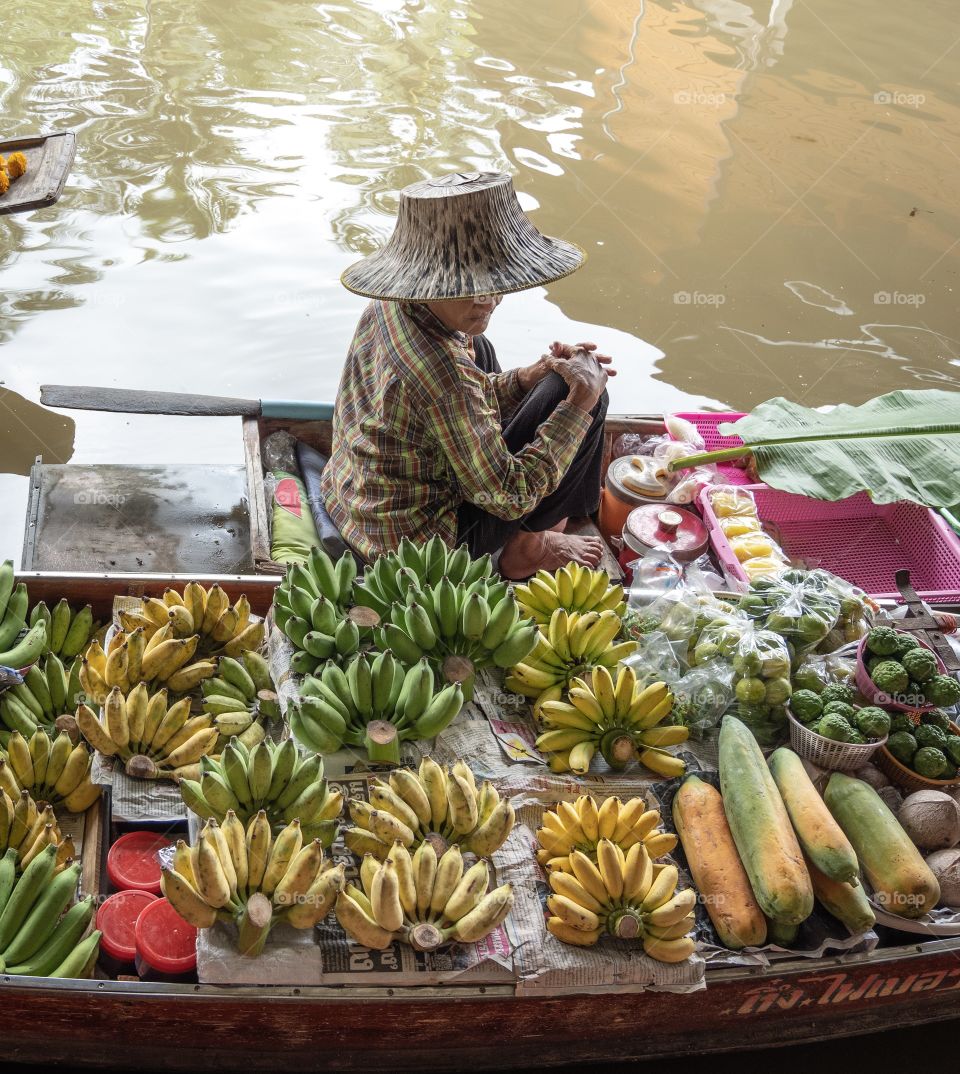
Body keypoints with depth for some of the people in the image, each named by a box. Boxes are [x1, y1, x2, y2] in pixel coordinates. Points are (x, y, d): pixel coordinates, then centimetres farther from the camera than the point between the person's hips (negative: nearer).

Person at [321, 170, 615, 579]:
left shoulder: (388, 308, -8)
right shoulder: (440, 369, -35)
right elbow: (508, 497, -26)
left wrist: (528, 377, -4)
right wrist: (579, 402, -21)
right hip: (418, 542, -9)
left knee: (480, 349, 24)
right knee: (586, 395, -7)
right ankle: (526, 548, 12)